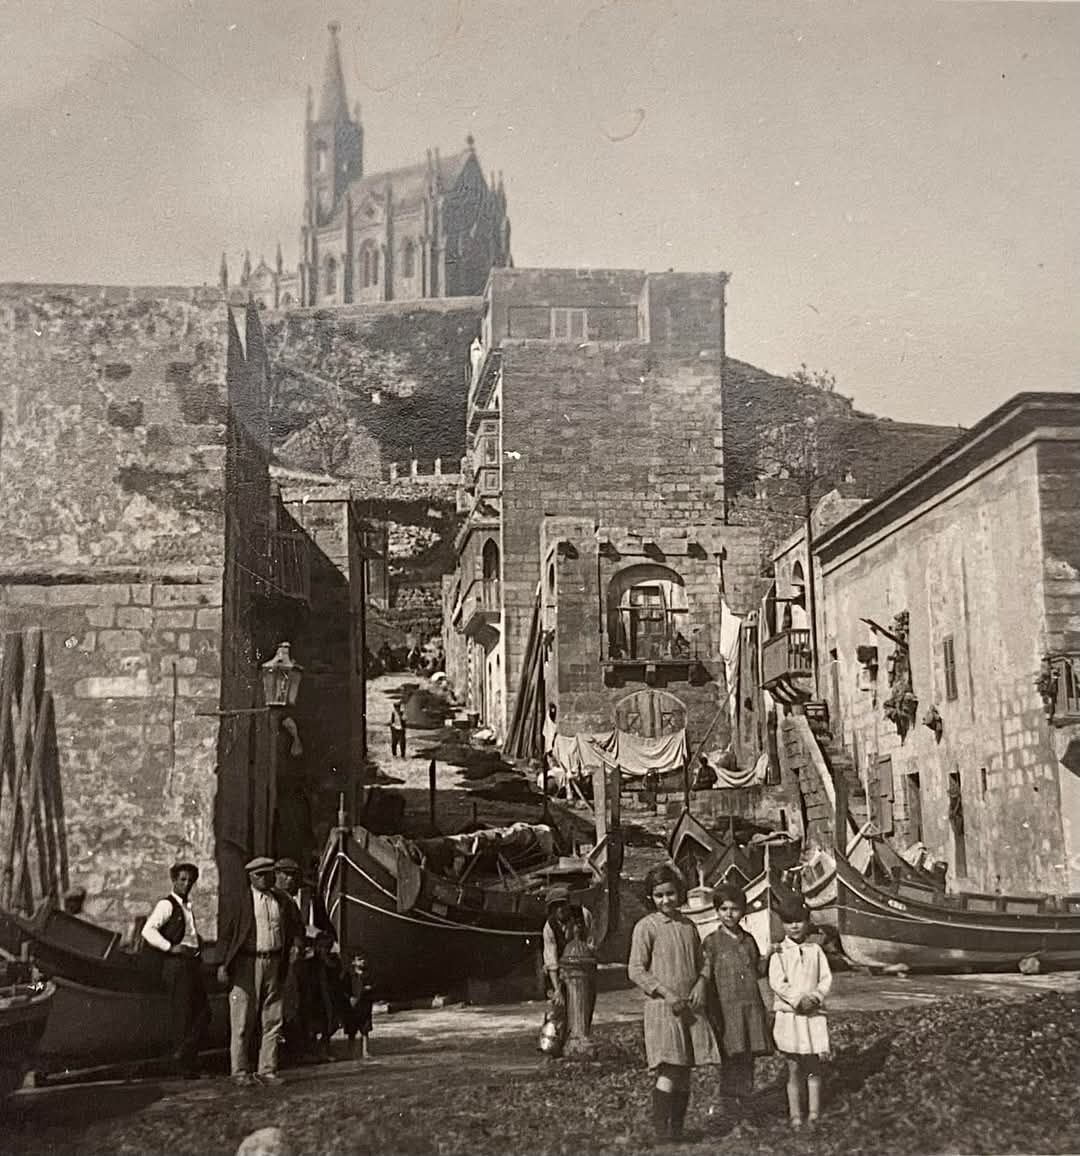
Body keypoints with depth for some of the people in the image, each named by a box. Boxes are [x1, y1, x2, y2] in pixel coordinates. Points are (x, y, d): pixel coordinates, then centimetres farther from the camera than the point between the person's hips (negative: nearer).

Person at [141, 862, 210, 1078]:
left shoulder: (188, 906, 19)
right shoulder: (167, 905, -8)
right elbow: (148, 930, -20)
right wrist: (171, 947, -21)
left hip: (193, 962, 8)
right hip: (176, 964, -8)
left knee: (203, 1011, 6)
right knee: (181, 1014, -2)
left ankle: (186, 1056, 13)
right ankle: (183, 1066, 6)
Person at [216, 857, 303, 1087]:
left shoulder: (283, 901, 10)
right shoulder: (241, 902, -1)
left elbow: (295, 927, 20)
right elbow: (225, 934, -1)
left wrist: (295, 945, 1)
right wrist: (223, 964, -9)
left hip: (274, 964, 4)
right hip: (247, 964, -4)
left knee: (272, 1021, 6)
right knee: (243, 1022, -1)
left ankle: (267, 1071, 13)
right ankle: (240, 1072, 7)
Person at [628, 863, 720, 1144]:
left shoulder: (688, 926, 13)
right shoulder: (646, 926, -5)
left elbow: (702, 962, 19)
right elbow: (636, 970, -8)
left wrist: (701, 984, -2)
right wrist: (666, 993, -17)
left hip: (692, 1007, 6)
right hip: (662, 1007, -6)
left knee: (685, 1073, 7)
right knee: (669, 1072, -13)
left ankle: (677, 1129, 16)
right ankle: (661, 1131, -7)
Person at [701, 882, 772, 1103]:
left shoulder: (749, 939, 11)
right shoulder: (711, 942, -2)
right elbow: (706, 979, -4)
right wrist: (712, 1014, -10)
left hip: (752, 1005, 4)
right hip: (727, 1007, -4)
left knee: (748, 1058, 6)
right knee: (731, 1059, -5)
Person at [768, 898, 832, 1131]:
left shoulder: (815, 950, 7)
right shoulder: (778, 953, -2)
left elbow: (826, 978, 3)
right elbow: (777, 982, -11)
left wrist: (815, 997, -13)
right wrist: (798, 1000, -19)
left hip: (814, 1015, 2)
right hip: (789, 1014, -2)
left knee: (814, 1067, 6)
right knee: (794, 1069, 1)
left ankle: (813, 1114, 14)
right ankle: (795, 1116, 8)